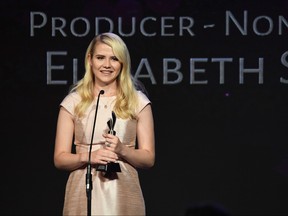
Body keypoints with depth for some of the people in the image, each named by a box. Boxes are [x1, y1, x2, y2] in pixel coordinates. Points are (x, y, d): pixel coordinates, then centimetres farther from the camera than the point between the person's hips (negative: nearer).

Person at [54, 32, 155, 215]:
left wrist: (122, 151, -15)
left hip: (123, 194, 0)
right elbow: (60, 159, 3)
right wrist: (88, 157, -16)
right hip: (83, 194, 0)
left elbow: (148, 159, 4)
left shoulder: (138, 102, 5)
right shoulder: (73, 102, 5)